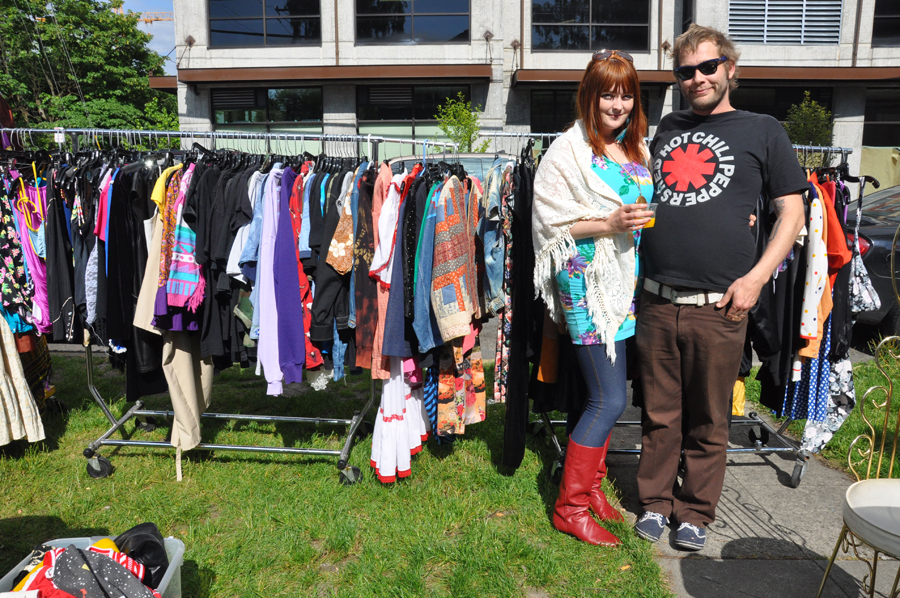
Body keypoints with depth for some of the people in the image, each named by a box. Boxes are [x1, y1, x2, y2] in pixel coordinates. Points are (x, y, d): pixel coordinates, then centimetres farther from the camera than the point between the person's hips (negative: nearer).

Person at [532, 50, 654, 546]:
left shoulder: (638, 148, 14)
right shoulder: (569, 150, -7)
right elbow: (551, 222, -11)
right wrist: (610, 223, -20)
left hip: (627, 281, 7)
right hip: (588, 282, -7)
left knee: (604, 395, 14)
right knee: (610, 400, -7)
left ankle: (590, 484, 30)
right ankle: (570, 506, 8)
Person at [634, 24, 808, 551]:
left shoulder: (763, 131, 5)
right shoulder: (668, 128, 16)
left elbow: (792, 212, 2)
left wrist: (755, 277, -8)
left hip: (719, 306, -3)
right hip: (658, 301, 3)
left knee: (709, 422, 9)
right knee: (660, 414, 12)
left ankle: (696, 512, 26)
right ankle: (656, 501, 28)